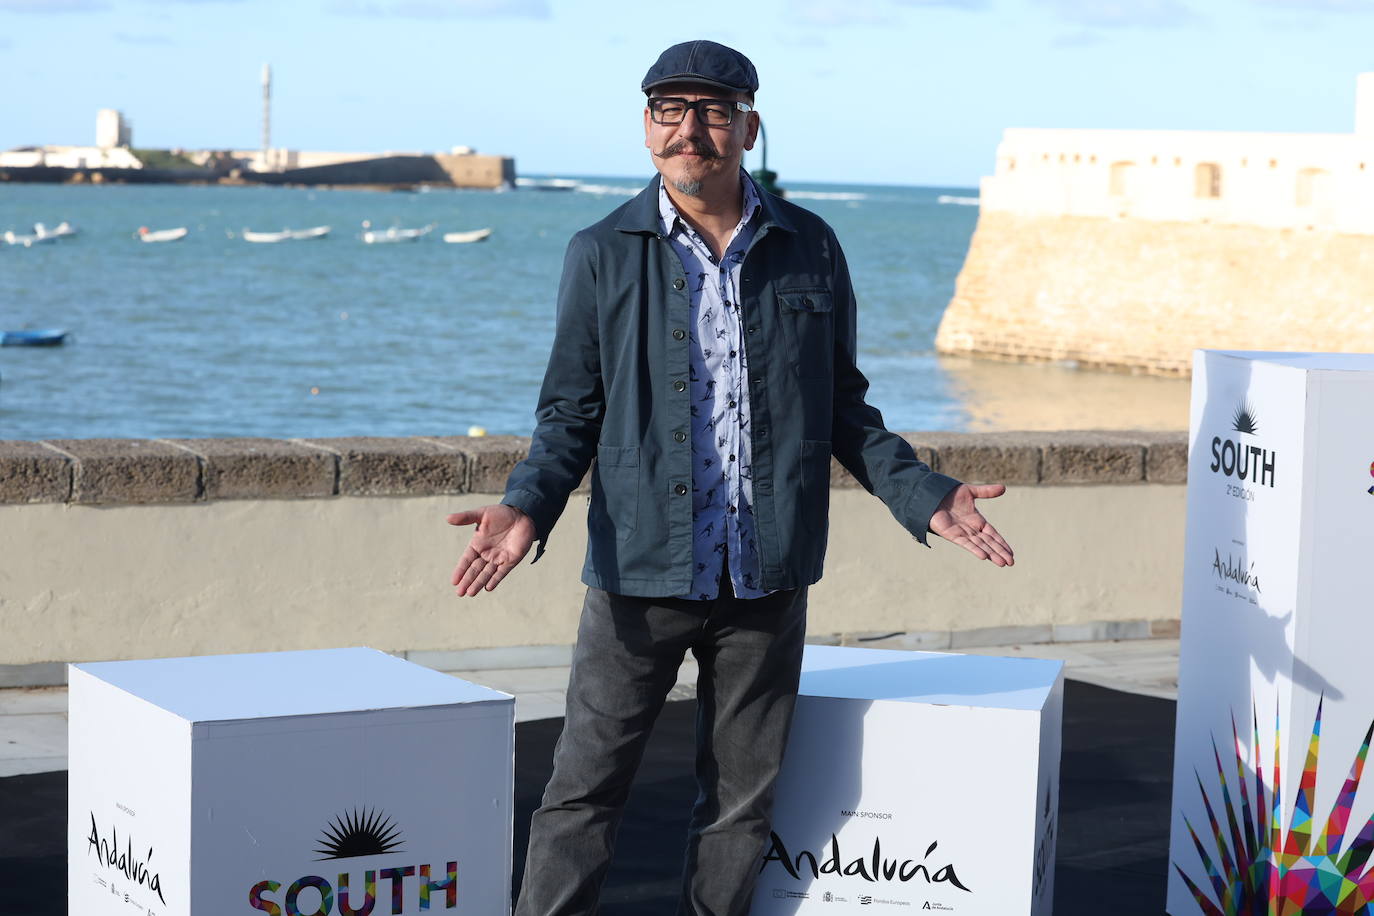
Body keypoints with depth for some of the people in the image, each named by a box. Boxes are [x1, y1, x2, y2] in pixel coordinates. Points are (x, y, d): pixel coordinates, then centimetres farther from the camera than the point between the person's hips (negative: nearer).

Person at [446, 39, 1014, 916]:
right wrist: (529, 506, -13)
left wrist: (922, 493, 1)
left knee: (744, 794, 10)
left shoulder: (810, 248, 6)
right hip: (641, 569, -2)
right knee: (586, 784, 0)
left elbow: (842, 406, 12)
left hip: (766, 574, 2)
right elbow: (572, 411, 4)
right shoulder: (603, 254, 2)